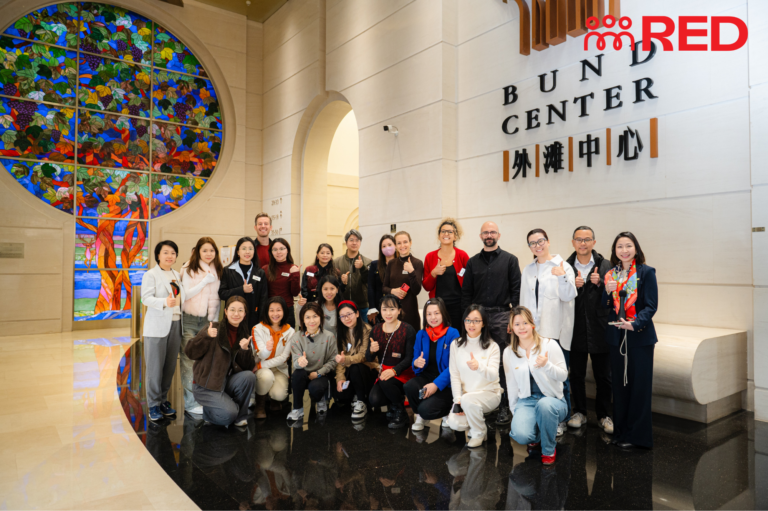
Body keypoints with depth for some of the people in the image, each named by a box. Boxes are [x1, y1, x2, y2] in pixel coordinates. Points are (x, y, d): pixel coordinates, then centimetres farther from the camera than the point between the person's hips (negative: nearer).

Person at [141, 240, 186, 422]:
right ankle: (153, 405, 8)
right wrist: (165, 302, -30)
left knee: (170, 366, 9)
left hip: (175, 324, 6)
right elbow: (146, 298, -14)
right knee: (155, 366, -2)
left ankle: (163, 400, 22)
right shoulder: (151, 275, -3)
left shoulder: (177, 275, 16)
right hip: (157, 325, -5)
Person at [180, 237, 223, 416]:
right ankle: (190, 403, 5)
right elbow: (185, 294, -10)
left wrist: (215, 320, 9)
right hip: (189, 320, -3)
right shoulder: (189, 270, -2)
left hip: (208, 321, 4)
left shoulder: (218, 271, 10)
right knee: (189, 361, -3)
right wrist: (205, 282, -14)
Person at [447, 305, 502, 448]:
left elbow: (493, 376, -17)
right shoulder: (456, 345, 3)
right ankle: (475, 421, 15)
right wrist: (458, 399, -13)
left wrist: (479, 366, -39)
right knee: (454, 424, -19)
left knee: (468, 400, -34)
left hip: (489, 393, -3)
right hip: (465, 394, 3)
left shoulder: (492, 346, -5)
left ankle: (479, 433, -5)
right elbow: (454, 375, -1)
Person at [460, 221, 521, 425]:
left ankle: (504, 406, 9)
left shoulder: (509, 260, 5)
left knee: (502, 362, 0)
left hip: (501, 316, -2)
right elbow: (466, 292, 11)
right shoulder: (473, 262, 12)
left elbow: (516, 290, 0)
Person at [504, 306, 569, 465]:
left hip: (553, 400, -1)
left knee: (544, 404, -39)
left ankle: (548, 450, -9)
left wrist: (546, 365, -24)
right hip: (526, 401, 1)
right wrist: (514, 411, 11)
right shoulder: (508, 352, 5)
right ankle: (536, 436, 13)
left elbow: (564, 376, -5)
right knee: (520, 435, -29)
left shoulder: (550, 345, -3)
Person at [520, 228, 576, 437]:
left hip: (556, 331, -4)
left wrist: (562, 277, -24)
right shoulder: (528, 270, 14)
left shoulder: (563, 266, -1)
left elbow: (568, 296, -9)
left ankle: (562, 419, 14)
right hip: (533, 331, 4)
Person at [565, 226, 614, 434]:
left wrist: (599, 283, -18)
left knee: (603, 376, 8)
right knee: (576, 374, 12)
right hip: (575, 329, 1)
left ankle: (604, 415, 24)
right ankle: (579, 412, 27)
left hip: (599, 329, -1)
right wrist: (573, 286, -18)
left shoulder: (605, 265, 1)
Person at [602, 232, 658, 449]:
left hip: (640, 336, -4)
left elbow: (651, 306, -9)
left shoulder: (646, 272, -5)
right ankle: (619, 431, 23)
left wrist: (635, 324, -24)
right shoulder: (611, 274, 9)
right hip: (616, 336, 5)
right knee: (619, 384, 12)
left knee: (639, 386, 2)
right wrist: (608, 291, -10)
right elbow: (605, 307, 10)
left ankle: (636, 435, 13)